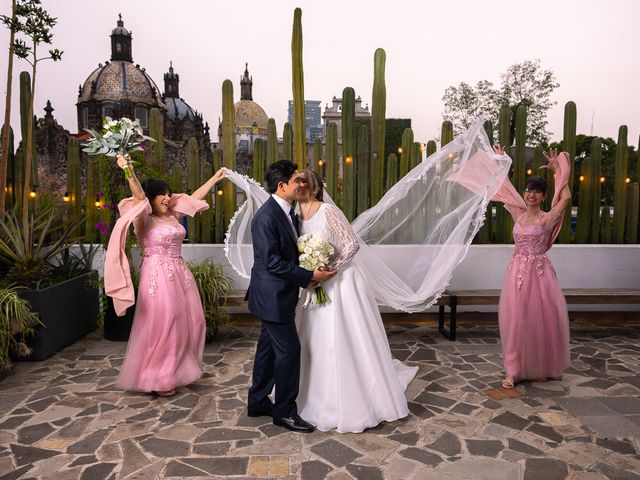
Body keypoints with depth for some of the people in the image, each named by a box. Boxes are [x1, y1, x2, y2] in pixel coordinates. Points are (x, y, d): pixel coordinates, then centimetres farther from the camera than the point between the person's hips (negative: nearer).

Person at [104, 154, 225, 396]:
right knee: (161, 327, 1)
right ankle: (157, 379, 17)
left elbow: (194, 197, 18)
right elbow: (139, 197, -25)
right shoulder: (145, 220, -8)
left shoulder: (172, 216, 11)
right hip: (158, 278, -8)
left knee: (187, 323, 13)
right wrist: (130, 172, -42)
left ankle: (175, 372, 32)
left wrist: (215, 178, 24)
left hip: (180, 276, 8)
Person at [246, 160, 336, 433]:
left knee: (269, 348, 18)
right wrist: (310, 276, -22)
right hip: (272, 296, -10)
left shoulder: (287, 212, 8)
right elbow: (273, 263, -24)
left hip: (277, 296, 10)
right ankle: (285, 411, 16)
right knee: (289, 350, -1)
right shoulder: (266, 217, -21)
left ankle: (257, 402, 33)